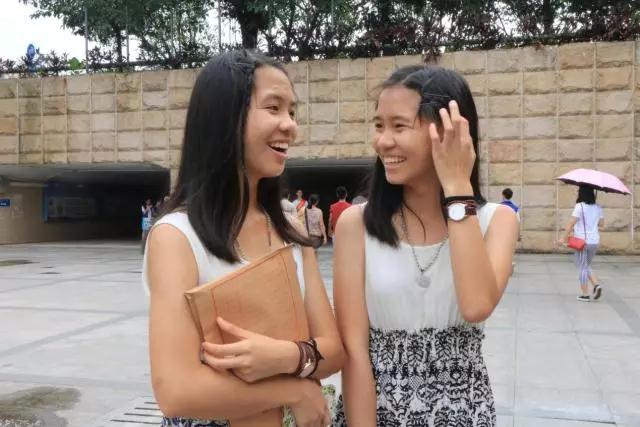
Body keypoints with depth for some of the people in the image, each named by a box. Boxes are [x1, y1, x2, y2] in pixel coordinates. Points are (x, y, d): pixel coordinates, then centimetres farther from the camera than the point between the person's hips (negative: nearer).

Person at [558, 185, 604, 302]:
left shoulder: (580, 206, -13)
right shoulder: (598, 207, 5)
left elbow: (571, 223, -17)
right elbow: (601, 224, 15)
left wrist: (563, 238, -12)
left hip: (582, 241, -6)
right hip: (595, 241, 6)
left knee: (582, 267, 4)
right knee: (586, 266, 22)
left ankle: (585, 294, 8)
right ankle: (596, 285, 3)